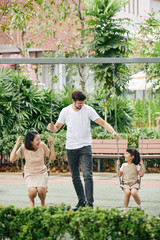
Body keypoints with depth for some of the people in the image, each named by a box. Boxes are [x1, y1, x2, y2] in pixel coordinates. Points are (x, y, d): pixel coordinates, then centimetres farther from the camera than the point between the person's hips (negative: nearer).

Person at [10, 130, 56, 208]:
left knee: (40, 190, -30)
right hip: (29, 174, -1)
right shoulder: (24, 148, -14)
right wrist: (17, 144, -25)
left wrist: (51, 144, -14)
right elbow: (12, 159, -23)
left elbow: (53, 158, -2)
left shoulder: (42, 145, -10)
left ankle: (43, 203, 6)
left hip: (41, 173, 1)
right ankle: (32, 201, 9)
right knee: (32, 191, -30)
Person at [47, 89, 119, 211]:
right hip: (71, 148, 3)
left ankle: (90, 203, -18)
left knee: (87, 175, -16)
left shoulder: (88, 110, -5)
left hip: (85, 146, -3)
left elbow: (103, 123, -7)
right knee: (75, 177, 9)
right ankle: (81, 201, 21)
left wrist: (113, 131, -25)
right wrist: (52, 128, -17)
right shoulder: (65, 111, 0)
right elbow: (57, 127, 7)